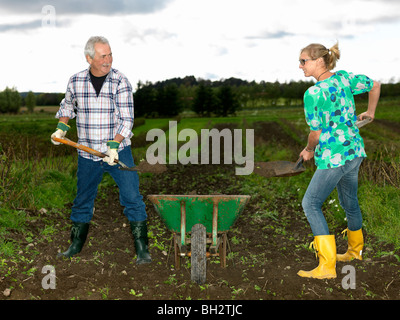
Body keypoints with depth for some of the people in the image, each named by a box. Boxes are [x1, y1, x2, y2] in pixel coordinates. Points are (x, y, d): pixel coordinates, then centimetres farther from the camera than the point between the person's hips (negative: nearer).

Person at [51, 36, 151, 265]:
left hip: (119, 151, -3)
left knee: (132, 198, -6)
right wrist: (62, 128, 8)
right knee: (83, 200, 14)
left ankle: (142, 249, 3)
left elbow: (126, 119, -13)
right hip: (88, 154, 3)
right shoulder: (76, 81, 1)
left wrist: (114, 145, -24)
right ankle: (76, 245, 31)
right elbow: (67, 106, 22)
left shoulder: (120, 82, -8)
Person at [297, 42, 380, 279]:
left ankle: (327, 266, -5)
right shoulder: (343, 78, 3)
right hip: (355, 152, 8)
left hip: (333, 158, -8)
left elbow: (316, 134, -12)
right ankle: (355, 250, 44)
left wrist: (309, 151, 9)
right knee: (350, 202, 24)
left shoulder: (313, 94, -18)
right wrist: (370, 112, 32)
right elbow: (375, 85, 16)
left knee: (311, 204, -2)